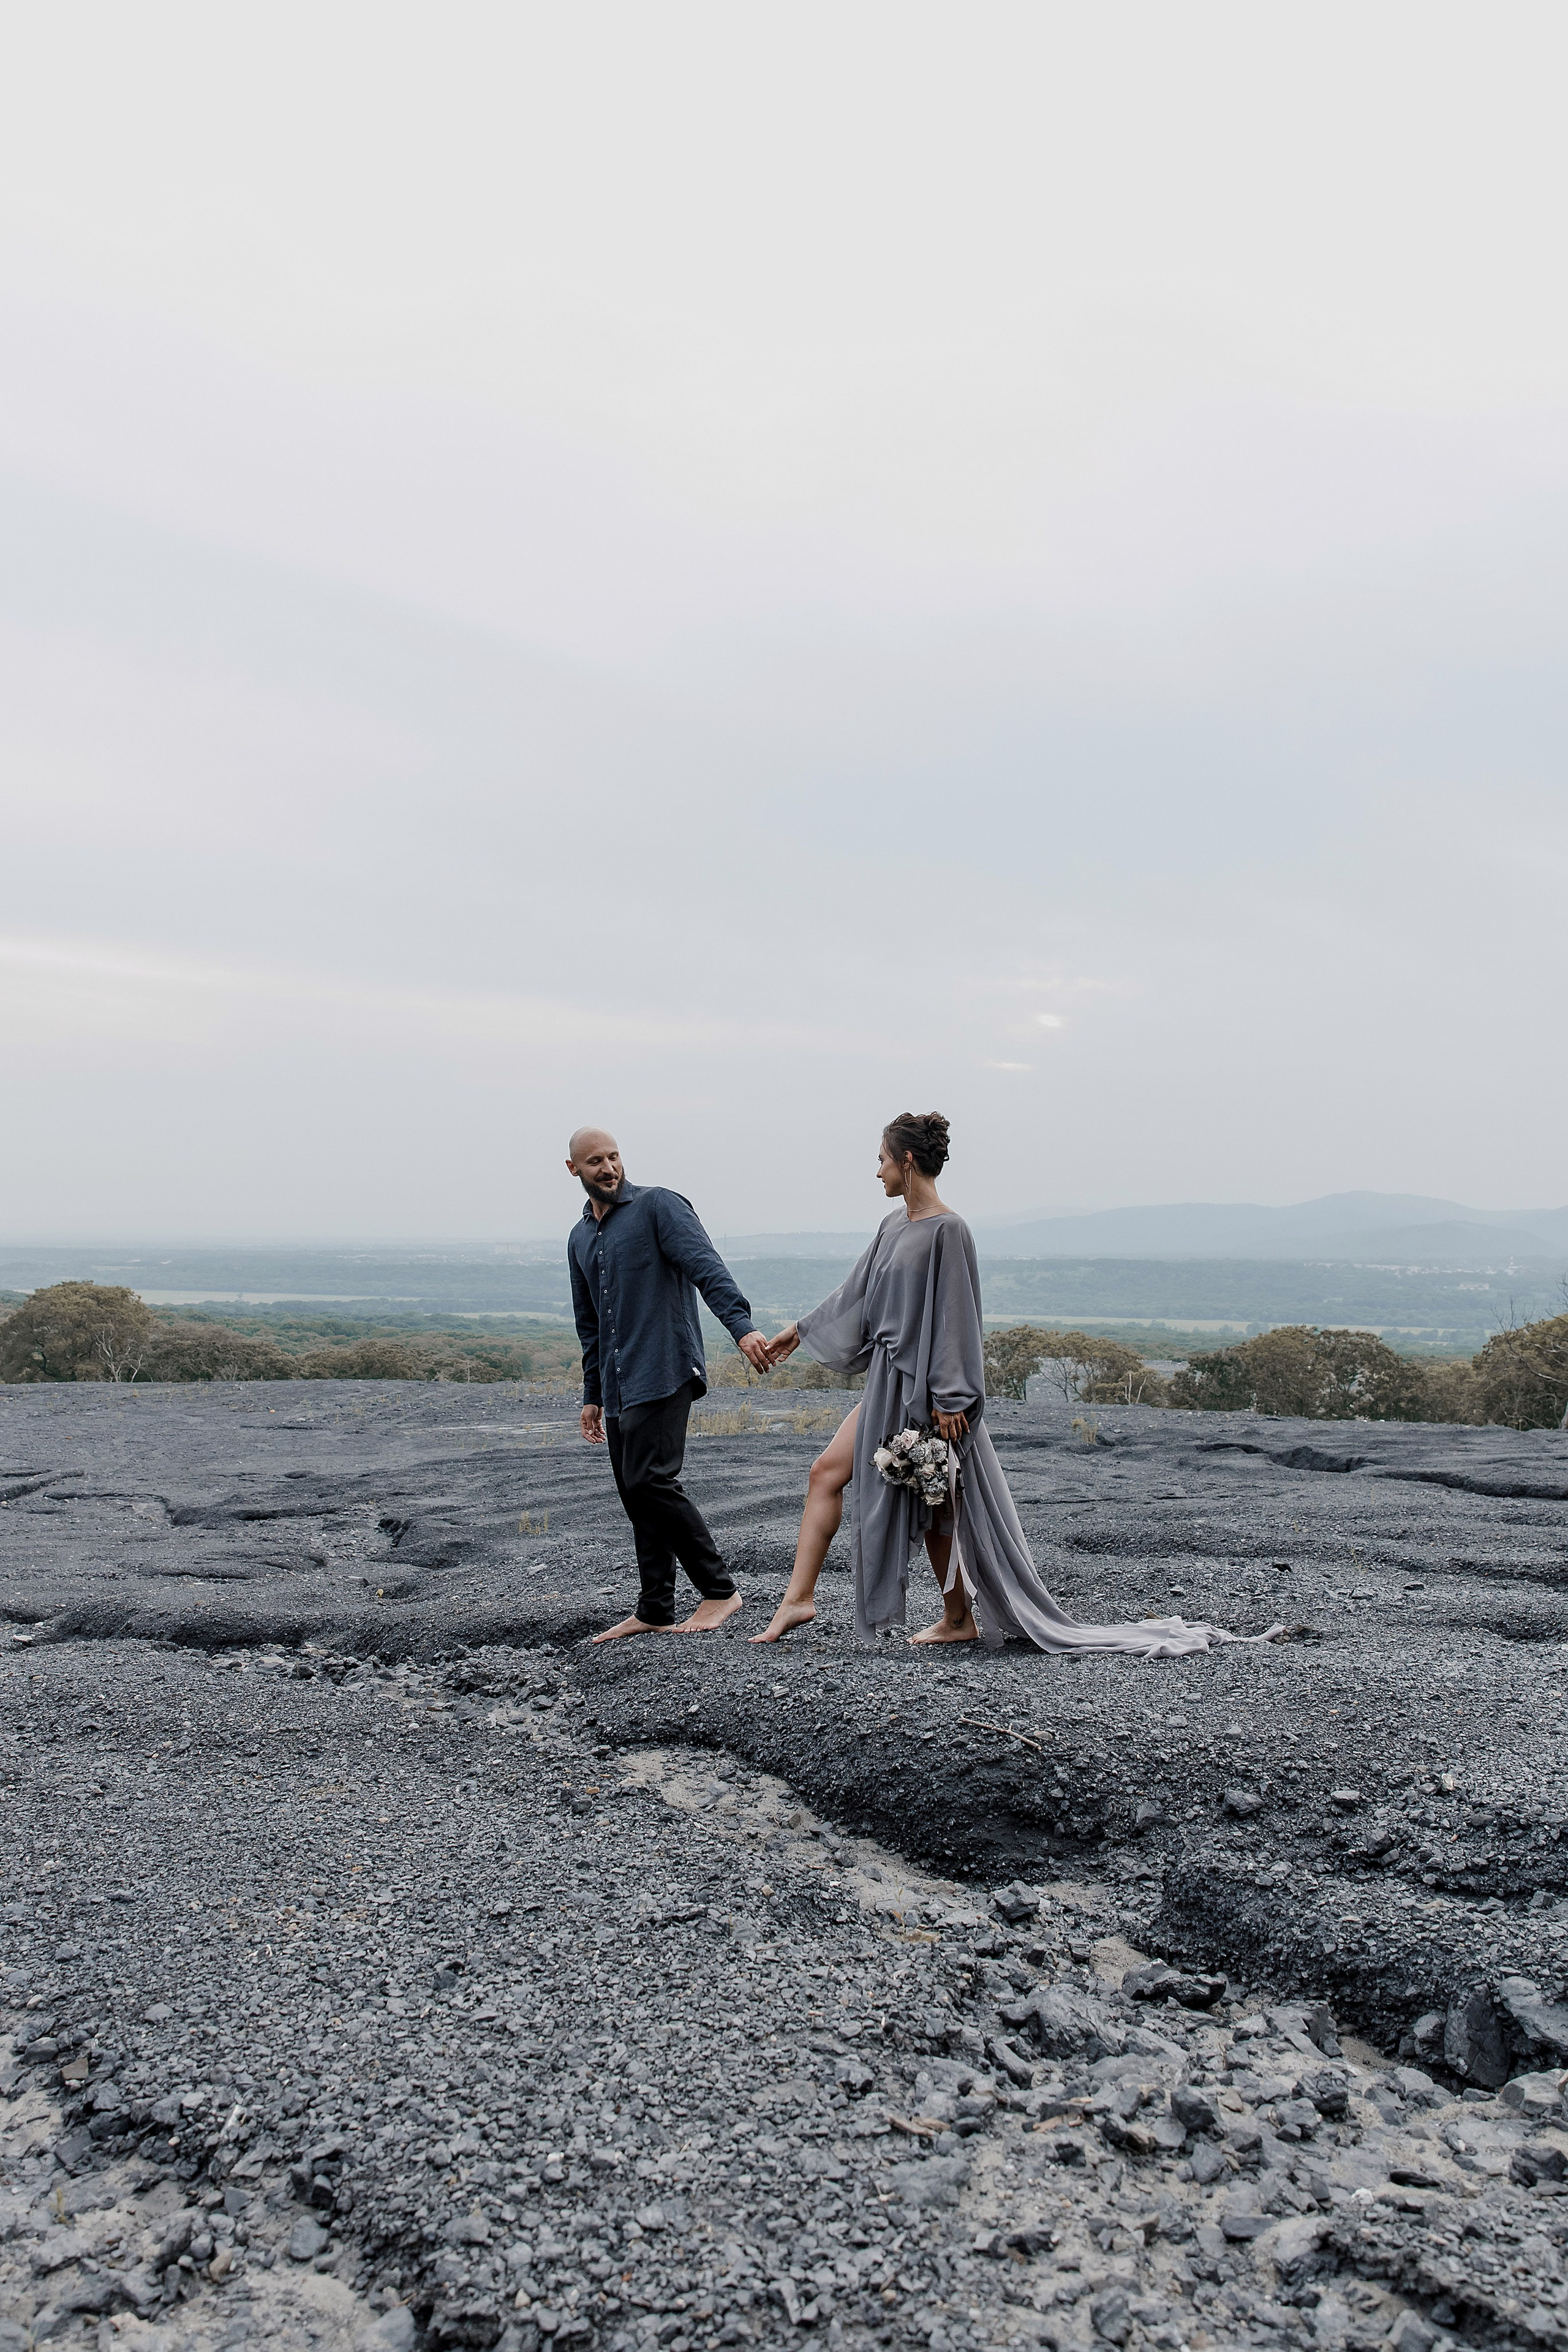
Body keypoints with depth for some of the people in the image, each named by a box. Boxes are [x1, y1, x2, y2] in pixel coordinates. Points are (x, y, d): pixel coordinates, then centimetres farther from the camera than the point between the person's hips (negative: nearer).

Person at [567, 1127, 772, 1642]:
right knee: (635, 1494, 8)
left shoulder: (658, 1206, -4)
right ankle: (654, 1611, 16)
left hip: (662, 1373, -8)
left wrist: (742, 1326, -32)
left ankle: (719, 1590, -4)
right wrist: (592, 1396, 25)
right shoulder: (580, 1238, 19)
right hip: (618, 1385, 8)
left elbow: (707, 1267, -18)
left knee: (651, 1481, -15)